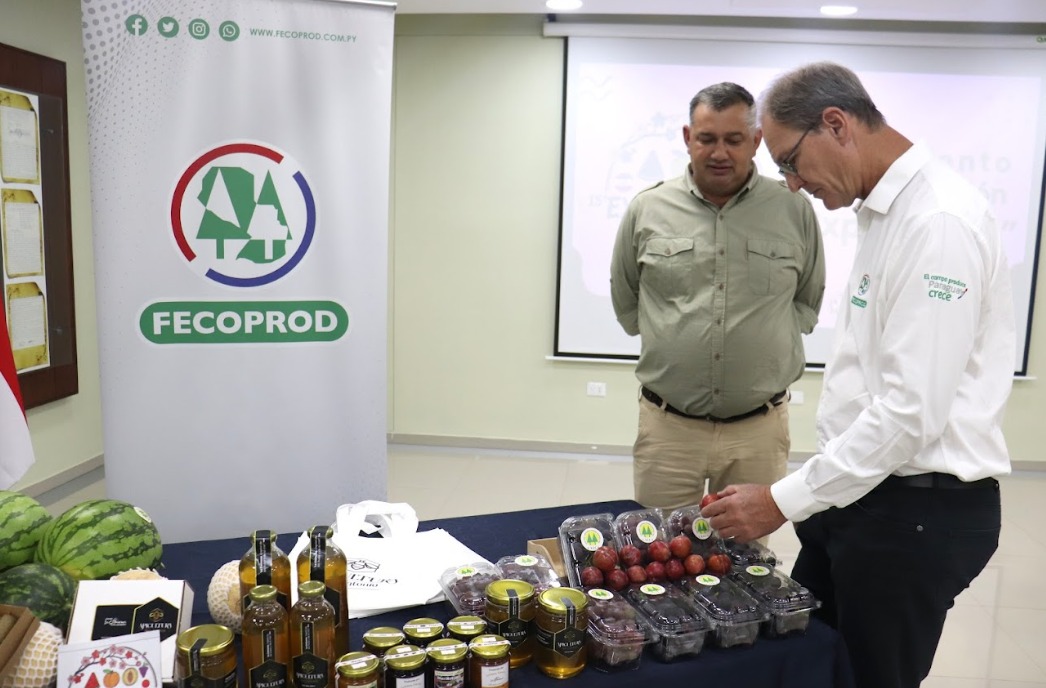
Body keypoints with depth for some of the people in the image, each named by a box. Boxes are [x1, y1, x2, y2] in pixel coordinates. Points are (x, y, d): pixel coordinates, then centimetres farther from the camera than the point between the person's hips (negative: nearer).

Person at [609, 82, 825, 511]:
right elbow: (625, 301, 13)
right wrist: (670, 341, 8)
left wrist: (762, 343, 5)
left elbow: (808, 300, 13)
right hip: (667, 426, 0)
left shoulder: (794, 210, 0)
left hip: (759, 428, 0)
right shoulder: (647, 210, 1)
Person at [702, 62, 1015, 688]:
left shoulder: (939, 220, -20)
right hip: (863, 491, 9)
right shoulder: (886, 210, 10)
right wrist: (807, 493, 14)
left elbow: (913, 411, -25)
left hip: (919, 510, -9)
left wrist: (786, 501, -19)